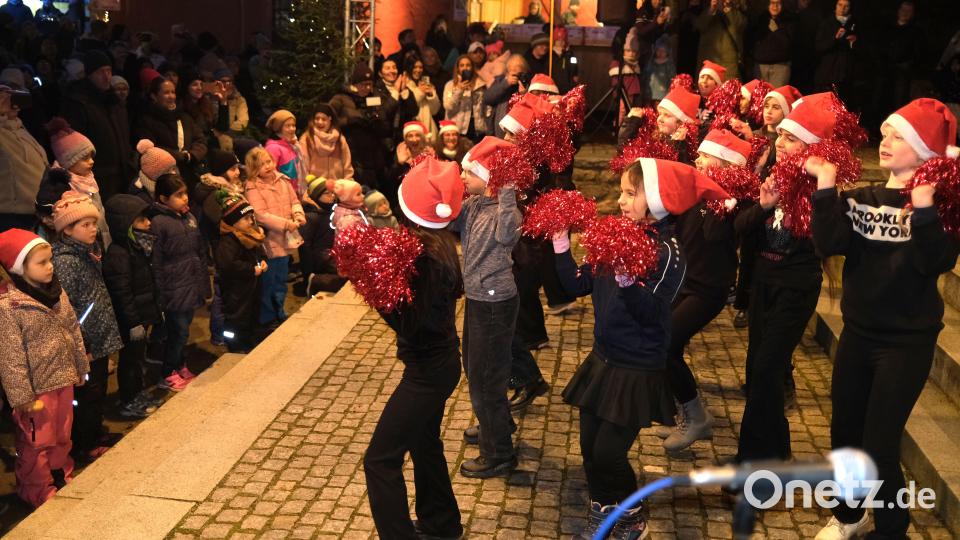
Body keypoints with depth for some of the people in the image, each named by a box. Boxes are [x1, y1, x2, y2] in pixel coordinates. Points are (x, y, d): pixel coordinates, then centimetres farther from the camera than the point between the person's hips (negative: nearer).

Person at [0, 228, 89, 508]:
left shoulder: (56, 291, 0)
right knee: (36, 443, 9)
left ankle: (64, 476, 39)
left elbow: (74, 331, 10)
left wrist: (81, 367, 15)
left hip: (64, 379, 6)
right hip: (36, 387, -6)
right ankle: (40, 493, 26)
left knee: (62, 435, 21)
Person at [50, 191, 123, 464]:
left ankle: (96, 433, 37)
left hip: (101, 339, 8)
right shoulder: (65, 261, -21)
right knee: (88, 395, 5)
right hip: (86, 343, -8)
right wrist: (80, 344, -19)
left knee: (99, 390, 21)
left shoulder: (88, 252, 6)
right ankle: (84, 446, 20)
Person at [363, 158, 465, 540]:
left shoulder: (426, 258, -28)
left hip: (428, 371, -10)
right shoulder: (441, 243, -2)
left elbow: (407, 324, -27)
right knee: (424, 441, 27)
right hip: (440, 361, 10)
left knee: (380, 460, -3)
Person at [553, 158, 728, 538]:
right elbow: (577, 285, 4)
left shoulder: (667, 252, -17)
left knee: (608, 452, -1)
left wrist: (626, 279, -40)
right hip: (603, 360, 6)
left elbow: (649, 313, -25)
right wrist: (560, 244, -5)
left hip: (638, 372, -6)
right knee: (589, 445, 13)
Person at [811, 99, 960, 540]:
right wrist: (826, 187, -18)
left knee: (879, 445, -2)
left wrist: (923, 208, -32)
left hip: (907, 341, -5)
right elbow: (829, 244, -13)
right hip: (858, 332, 5)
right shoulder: (862, 198, 3)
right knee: (844, 432, 15)